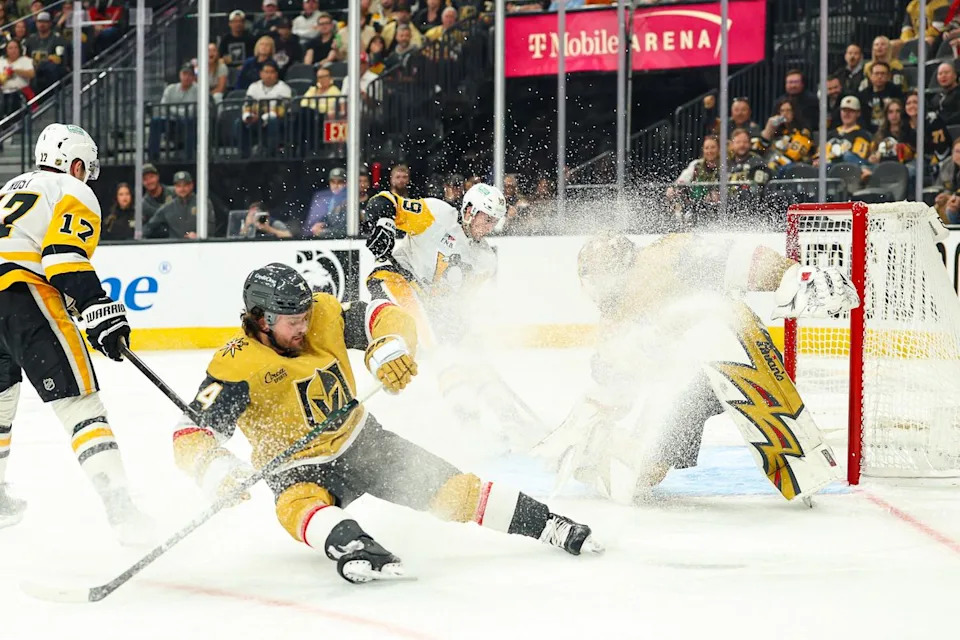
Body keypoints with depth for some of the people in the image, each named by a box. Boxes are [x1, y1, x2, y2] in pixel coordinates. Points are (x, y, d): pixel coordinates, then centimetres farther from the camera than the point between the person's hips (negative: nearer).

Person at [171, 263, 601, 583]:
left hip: (362, 442, 3)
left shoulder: (322, 315, -13)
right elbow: (190, 436, -26)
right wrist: (220, 473, -46)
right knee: (298, 507, -39)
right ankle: (357, 549, -59)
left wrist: (389, 347, -31)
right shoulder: (236, 366, -24)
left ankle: (551, 526, 4)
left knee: (452, 490, -3)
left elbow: (384, 317, -8)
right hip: (299, 469, -3)